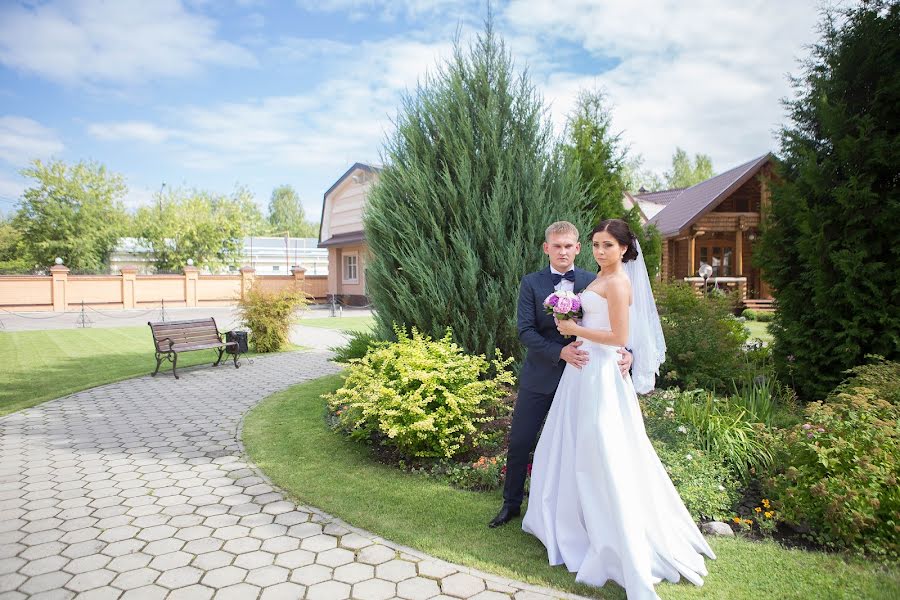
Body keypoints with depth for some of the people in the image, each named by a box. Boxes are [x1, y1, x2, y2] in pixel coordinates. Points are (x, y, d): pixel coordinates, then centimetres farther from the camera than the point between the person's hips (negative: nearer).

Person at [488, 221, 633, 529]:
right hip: (539, 377, 0)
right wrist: (560, 352, -22)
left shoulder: (593, 282, 0)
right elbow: (525, 330, -10)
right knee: (519, 442, 7)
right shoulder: (531, 283, -2)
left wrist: (626, 352, -20)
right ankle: (511, 504, 27)